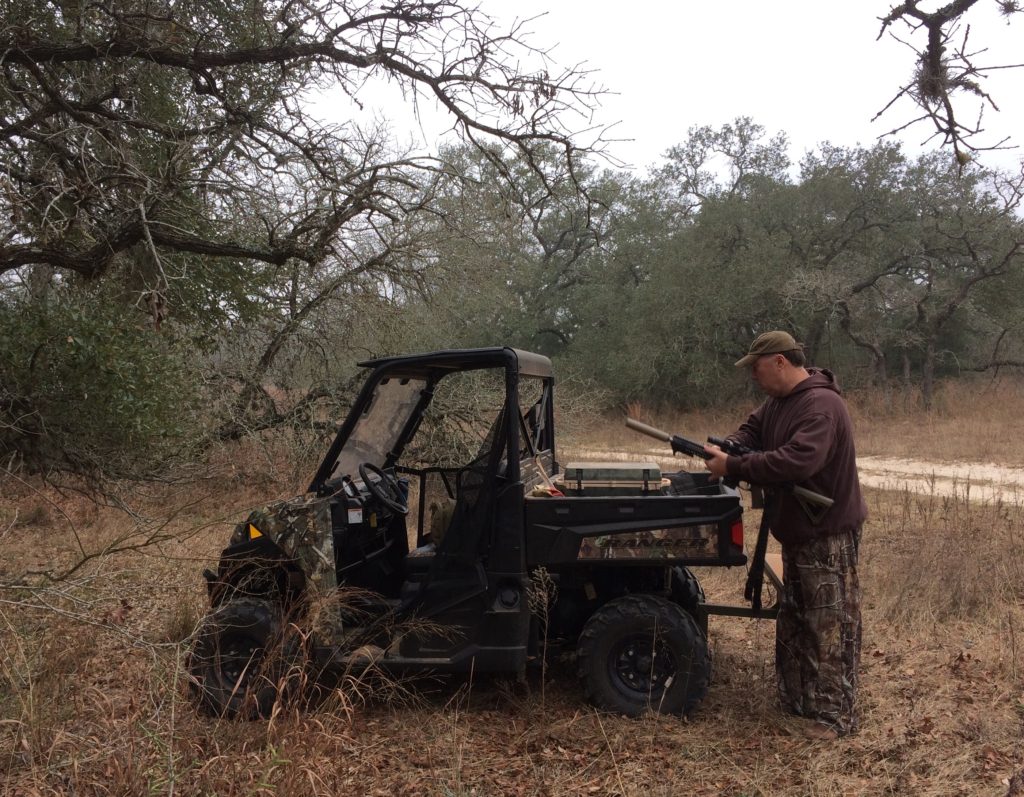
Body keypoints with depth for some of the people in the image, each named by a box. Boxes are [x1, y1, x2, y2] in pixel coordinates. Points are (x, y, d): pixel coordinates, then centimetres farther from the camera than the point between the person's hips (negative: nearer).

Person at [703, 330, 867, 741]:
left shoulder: (821, 404, -23)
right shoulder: (779, 401, 8)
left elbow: (797, 460, -34)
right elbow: (752, 430, 13)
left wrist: (734, 467, -28)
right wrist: (728, 450, -11)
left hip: (829, 534, -10)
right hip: (796, 531, 10)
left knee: (830, 625, -2)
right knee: (793, 621, 18)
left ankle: (835, 714, 7)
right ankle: (795, 700, 30)